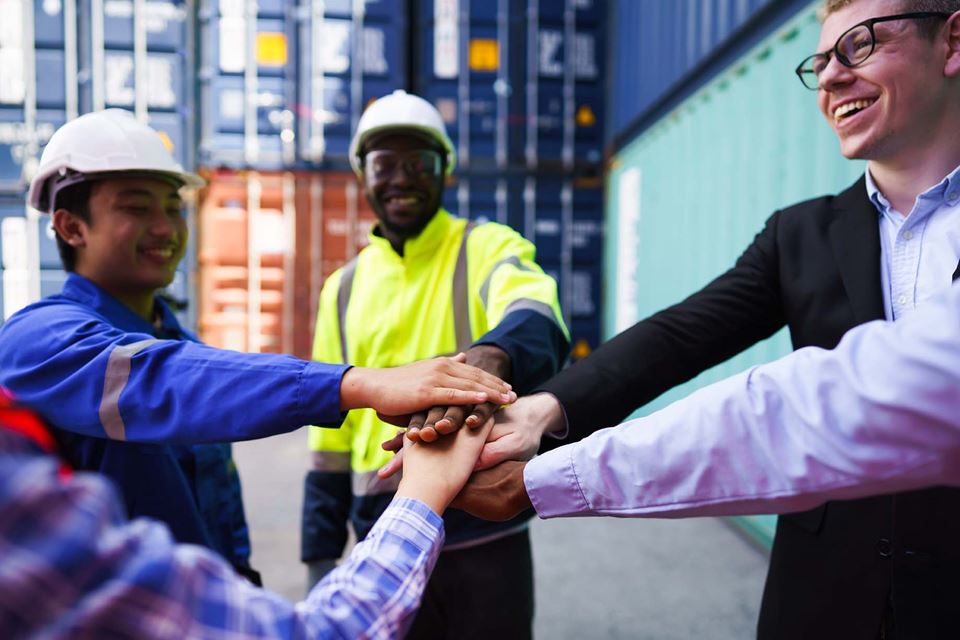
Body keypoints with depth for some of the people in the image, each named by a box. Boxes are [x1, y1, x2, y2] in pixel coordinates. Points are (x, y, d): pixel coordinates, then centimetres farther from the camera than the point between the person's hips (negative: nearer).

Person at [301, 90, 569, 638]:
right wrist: (321, 551, 8)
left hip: (485, 536, -3)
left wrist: (490, 355, -50)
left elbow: (535, 321, -27)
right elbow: (332, 430, 11)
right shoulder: (344, 288, 9)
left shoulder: (489, 248, -4)